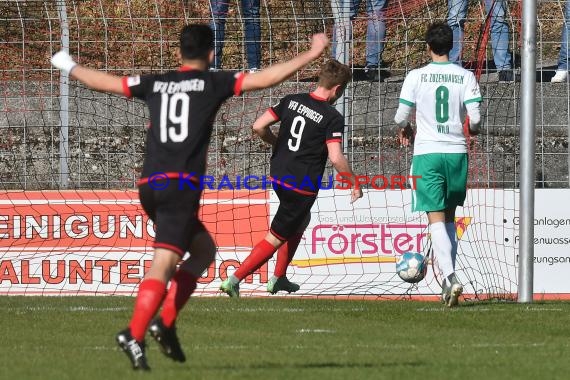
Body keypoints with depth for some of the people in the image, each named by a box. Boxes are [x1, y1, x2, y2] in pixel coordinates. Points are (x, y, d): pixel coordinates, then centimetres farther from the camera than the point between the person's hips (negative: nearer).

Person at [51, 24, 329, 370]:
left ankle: (166, 322, 9)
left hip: (150, 186, 6)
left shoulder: (155, 83, 15)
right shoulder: (213, 83, 2)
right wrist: (312, 55, 5)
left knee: (204, 249, 21)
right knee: (164, 263, -11)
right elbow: (267, 78, -3)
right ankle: (134, 335, -25)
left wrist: (70, 67, 41)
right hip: (181, 186, -6)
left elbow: (103, 82, 23)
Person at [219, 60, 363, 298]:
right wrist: (354, 184, -7)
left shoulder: (292, 101, 1)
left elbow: (259, 127, 0)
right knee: (276, 238, 2)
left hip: (278, 177, 7)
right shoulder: (333, 118, -16)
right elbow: (336, 158, -21)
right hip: (303, 186, -7)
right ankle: (234, 280, -6)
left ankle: (278, 279, 34)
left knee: (301, 221, 31)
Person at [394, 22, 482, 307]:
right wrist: (472, 129, 19)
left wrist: (405, 130, 21)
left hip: (427, 154, -2)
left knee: (437, 219, -6)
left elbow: (401, 117, -3)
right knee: (449, 217, 18)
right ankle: (448, 279, 19)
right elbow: (475, 119, -5)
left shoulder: (416, 77, -4)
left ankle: (450, 277, -23)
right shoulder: (465, 77, -1)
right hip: (456, 152, 2)